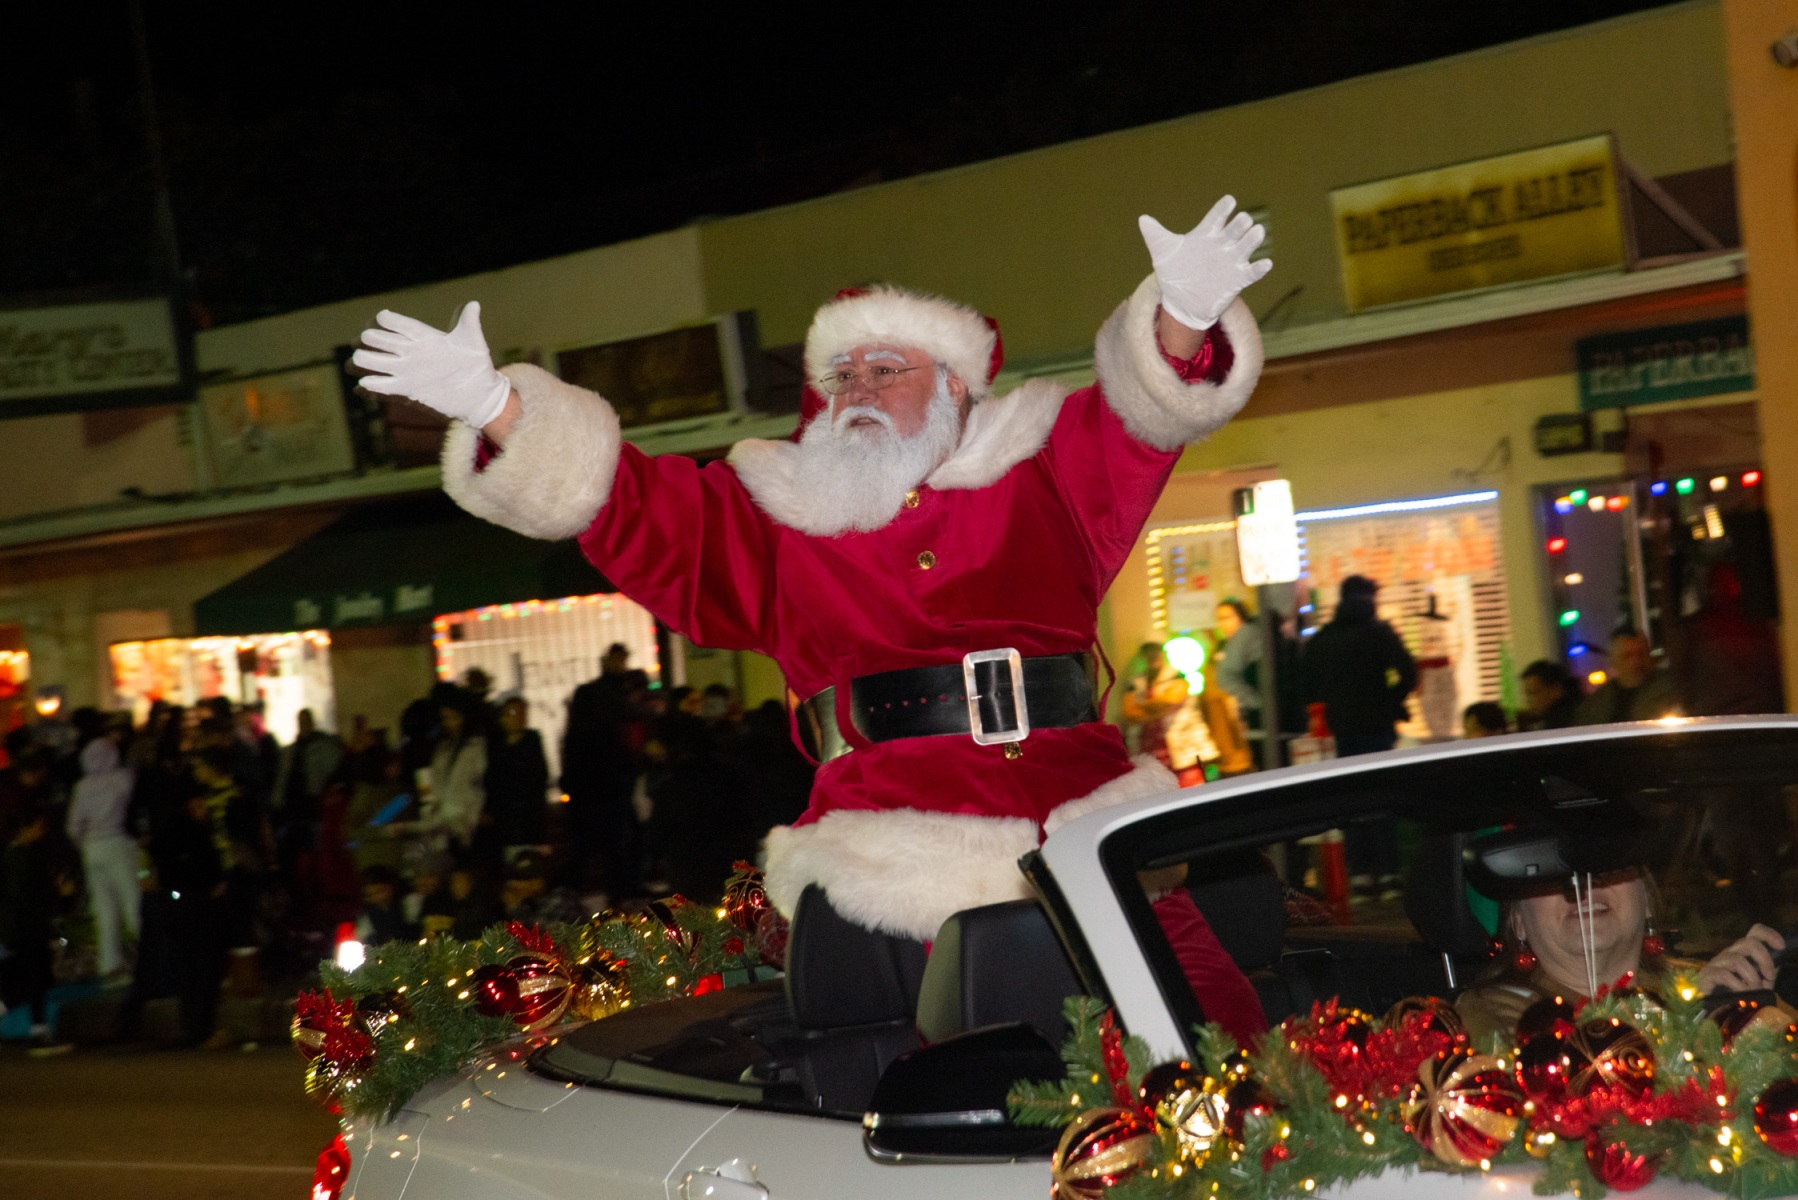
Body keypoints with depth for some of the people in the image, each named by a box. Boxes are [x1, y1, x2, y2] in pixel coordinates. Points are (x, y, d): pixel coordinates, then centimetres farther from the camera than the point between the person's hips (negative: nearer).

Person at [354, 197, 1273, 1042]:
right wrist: (493, 408, -1)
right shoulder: (777, 515, 18)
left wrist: (1182, 321, -19)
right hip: (893, 846, -1)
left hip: (1081, 809, 1)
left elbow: (1145, 409, 3)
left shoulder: (1042, 473, 16)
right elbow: (633, 509, 11)